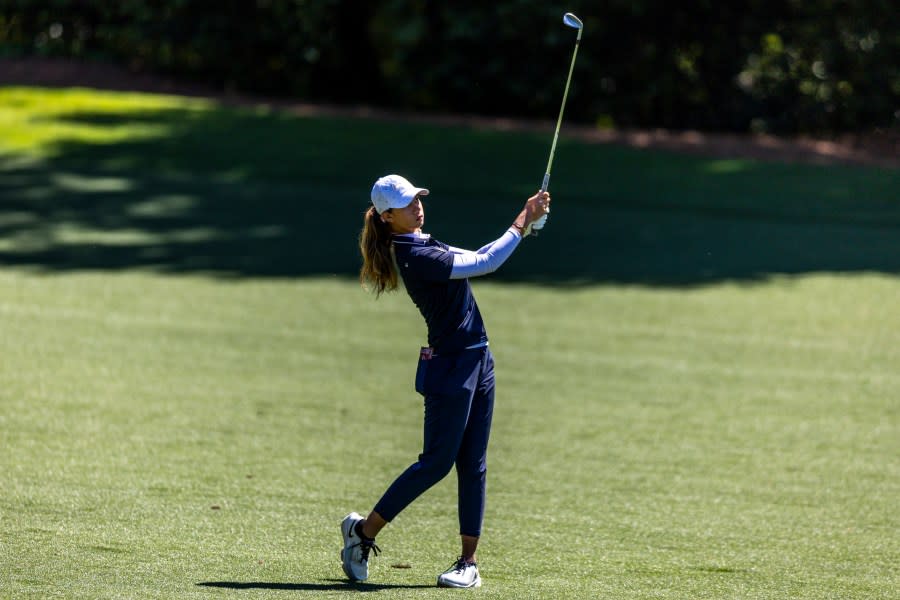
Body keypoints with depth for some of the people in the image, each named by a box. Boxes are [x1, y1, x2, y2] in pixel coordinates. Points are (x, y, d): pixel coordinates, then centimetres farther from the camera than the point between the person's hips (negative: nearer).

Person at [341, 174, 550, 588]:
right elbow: (484, 264, -19)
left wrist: (524, 222, 10)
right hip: (450, 366, -9)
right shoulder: (416, 257, -18)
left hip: (476, 361, 9)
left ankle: (469, 562, 7)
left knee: (473, 466, 6)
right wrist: (522, 224, -12)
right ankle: (363, 530, 10)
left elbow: (476, 258, 21)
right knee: (436, 462, -5)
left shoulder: (422, 247, 13)